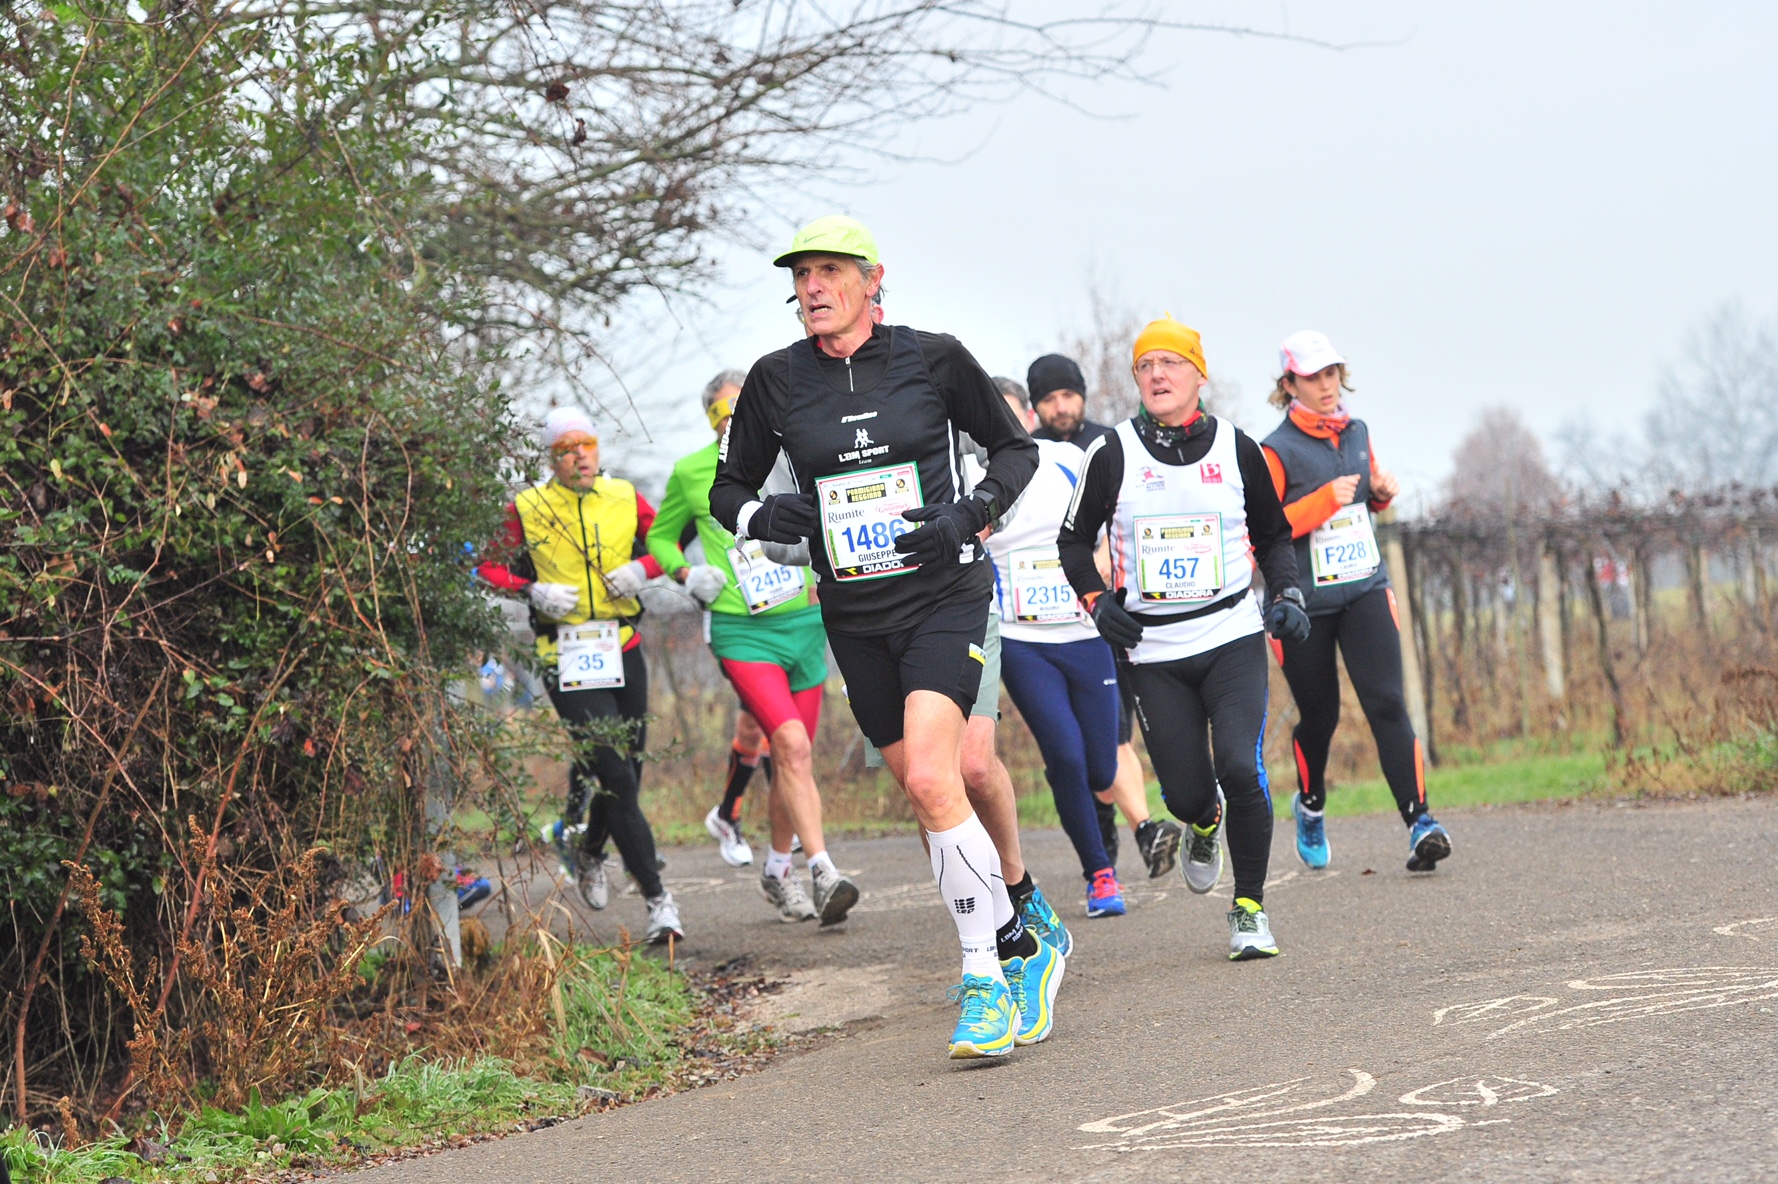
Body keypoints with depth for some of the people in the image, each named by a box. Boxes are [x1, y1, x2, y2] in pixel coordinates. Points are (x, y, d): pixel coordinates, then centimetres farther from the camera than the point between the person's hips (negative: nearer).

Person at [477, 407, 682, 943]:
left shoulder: (625, 498, 7)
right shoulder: (526, 509, 0)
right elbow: (489, 565, 7)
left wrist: (643, 568, -5)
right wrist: (533, 592, -10)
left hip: (623, 649, 4)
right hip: (566, 653, -4)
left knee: (628, 769, 12)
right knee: (614, 774, -13)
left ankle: (587, 850, 43)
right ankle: (656, 898, -12)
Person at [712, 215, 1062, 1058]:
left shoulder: (933, 359, -3)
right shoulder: (777, 380, 2)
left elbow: (1015, 449, 9)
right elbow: (727, 489, 11)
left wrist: (970, 514, -9)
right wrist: (762, 515, -11)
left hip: (944, 597, -4)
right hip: (854, 617, 4)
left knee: (931, 779, -21)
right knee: (931, 795, 7)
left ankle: (986, 980, -14)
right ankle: (1023, 948, 24)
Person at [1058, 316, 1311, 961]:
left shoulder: (1236, 449, 4)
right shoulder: (1112, 454, 0)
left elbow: (1274, 536, 17)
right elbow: (1074, 542, 11)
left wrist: (1287, 594, 0)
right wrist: (1097, 601, -5)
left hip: (1233, 637, 0)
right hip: (1153, 651, 0)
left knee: (1241, 768, -19)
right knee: (1186, 792, -2)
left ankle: (1249, 908, 0)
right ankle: (1205, 824, 38)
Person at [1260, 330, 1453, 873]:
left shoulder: (1357, 433, 9)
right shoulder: (1277, 451, -8)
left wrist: (1382, 493, 2)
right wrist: (1325, 500, -21)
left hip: (1365, 589, 3)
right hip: (1304, 602, -3)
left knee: (1387, 702, -13)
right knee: (1319, 716, 9)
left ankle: (1419, 821, -18)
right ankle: (1310, 806, 38)